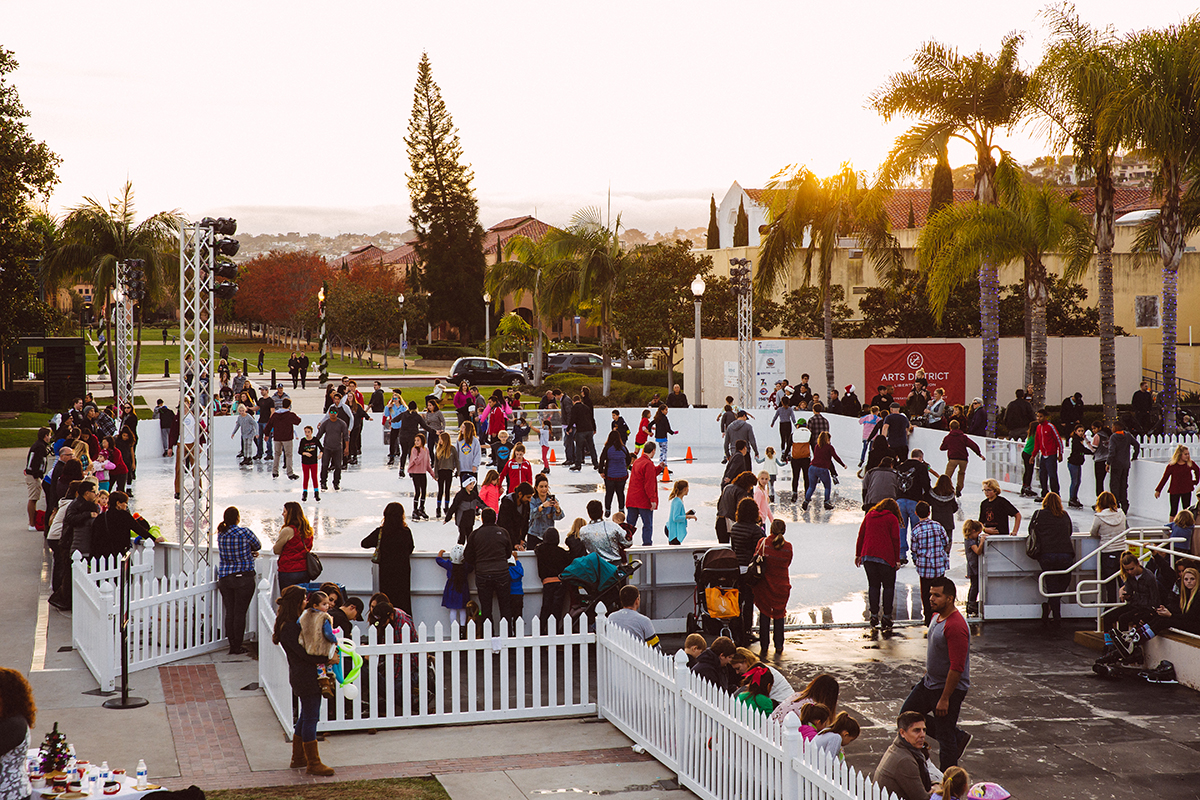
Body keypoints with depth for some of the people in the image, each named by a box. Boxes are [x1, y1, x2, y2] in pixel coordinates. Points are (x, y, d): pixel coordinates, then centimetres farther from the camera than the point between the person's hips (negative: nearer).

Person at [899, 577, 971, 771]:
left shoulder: (956, 627, -27)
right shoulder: (937, 616, 4)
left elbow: (957, 667, -27)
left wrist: (945, 699, -26)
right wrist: (927, 673, 24)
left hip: (949, 688, -10)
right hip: (930, 682, 10)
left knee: (946, 738, 1)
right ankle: (958, 737, 27)